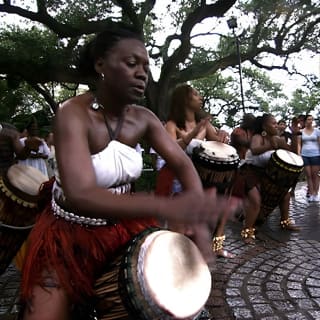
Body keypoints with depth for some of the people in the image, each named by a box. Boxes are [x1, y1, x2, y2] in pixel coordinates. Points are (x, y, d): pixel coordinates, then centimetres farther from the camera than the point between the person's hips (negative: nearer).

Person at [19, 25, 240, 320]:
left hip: (123, 224, 5)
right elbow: (79, 195, -38)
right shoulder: (74, 113, -25)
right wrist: (168, 207, -50)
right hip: (69, 231, -4)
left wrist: (199, 222, -24)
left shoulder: (144, 119, -7)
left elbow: (183, 164, -6)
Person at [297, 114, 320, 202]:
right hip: (304, 155, 1)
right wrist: (298, 154, -5)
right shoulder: (301, 131, 7)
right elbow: (299, 144, 6)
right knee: (308, 175, 2)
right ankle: (311, 194, 8)